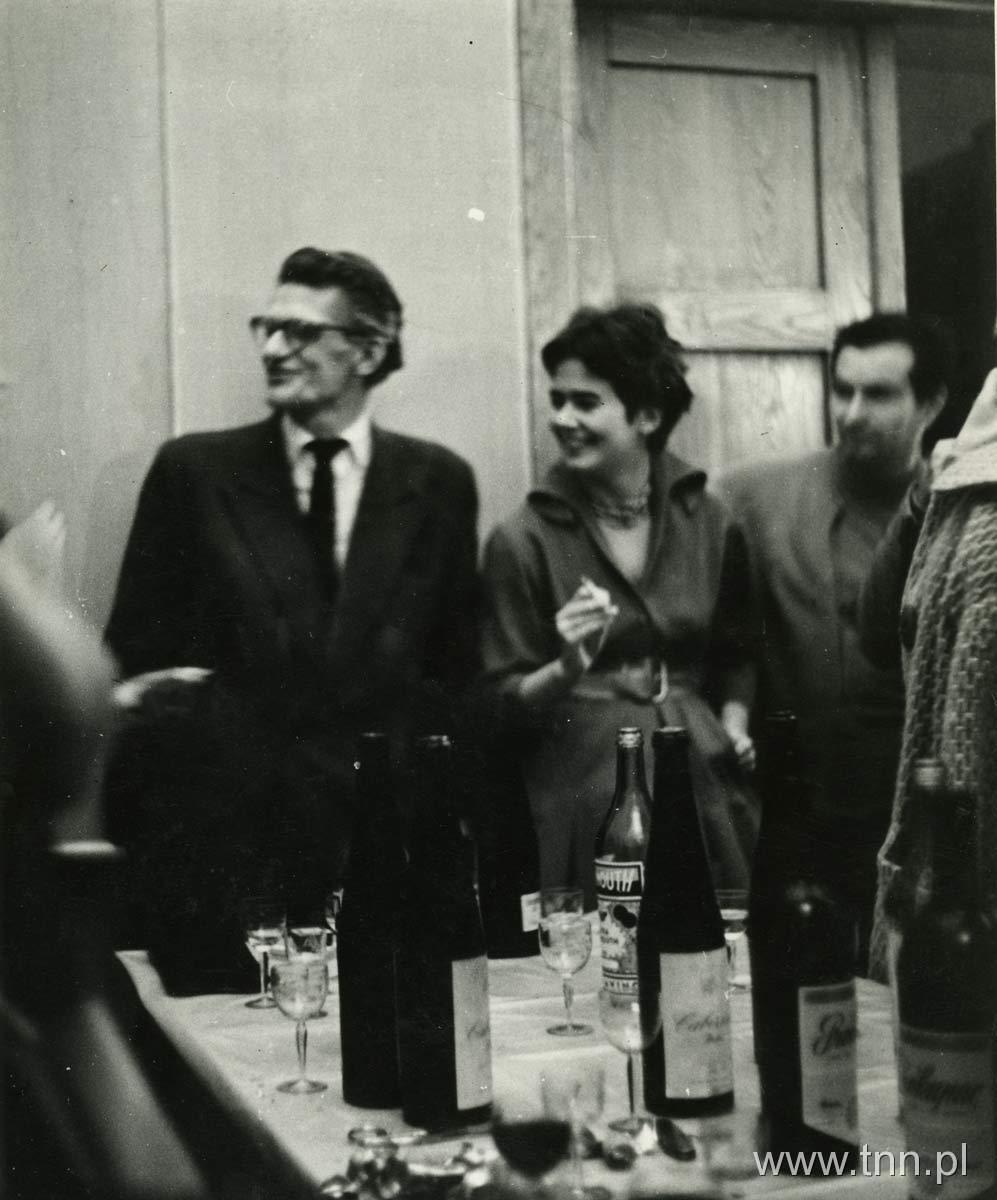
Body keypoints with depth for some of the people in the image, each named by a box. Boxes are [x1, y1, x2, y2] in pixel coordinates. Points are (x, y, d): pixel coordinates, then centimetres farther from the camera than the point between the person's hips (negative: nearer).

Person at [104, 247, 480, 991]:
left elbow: (458, 662, 9)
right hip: (220, 837, 0)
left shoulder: (438, 481, 5)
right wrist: (149, 816, -2)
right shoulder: (193, 471, 2)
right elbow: (135, 650, 4)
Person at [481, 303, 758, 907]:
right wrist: (568, 667, -19)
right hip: (581, 799, -2)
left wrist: (734, 723, 4)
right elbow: (506, 704, -2)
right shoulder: (525, 540, -3)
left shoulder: (710, 522, 5)